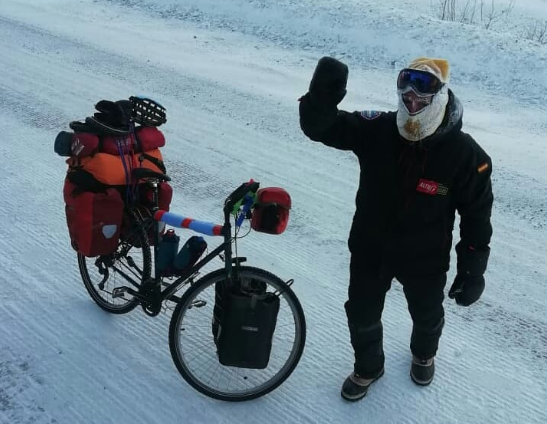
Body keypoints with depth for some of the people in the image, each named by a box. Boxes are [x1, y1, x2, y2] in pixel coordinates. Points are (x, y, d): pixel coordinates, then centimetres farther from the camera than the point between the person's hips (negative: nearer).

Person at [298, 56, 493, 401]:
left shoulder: (465, 154, -24)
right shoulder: (377, 130, -20)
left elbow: (477, 215, -13)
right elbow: (319, 127, -23)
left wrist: (473, 270, -9)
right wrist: (323, 92, -45)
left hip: (425, 260, -1)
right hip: (370, 251, 1)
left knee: (428, 317, 27)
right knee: (362, 316, 20)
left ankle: (423, 353, 63)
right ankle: (368, 367, 51)